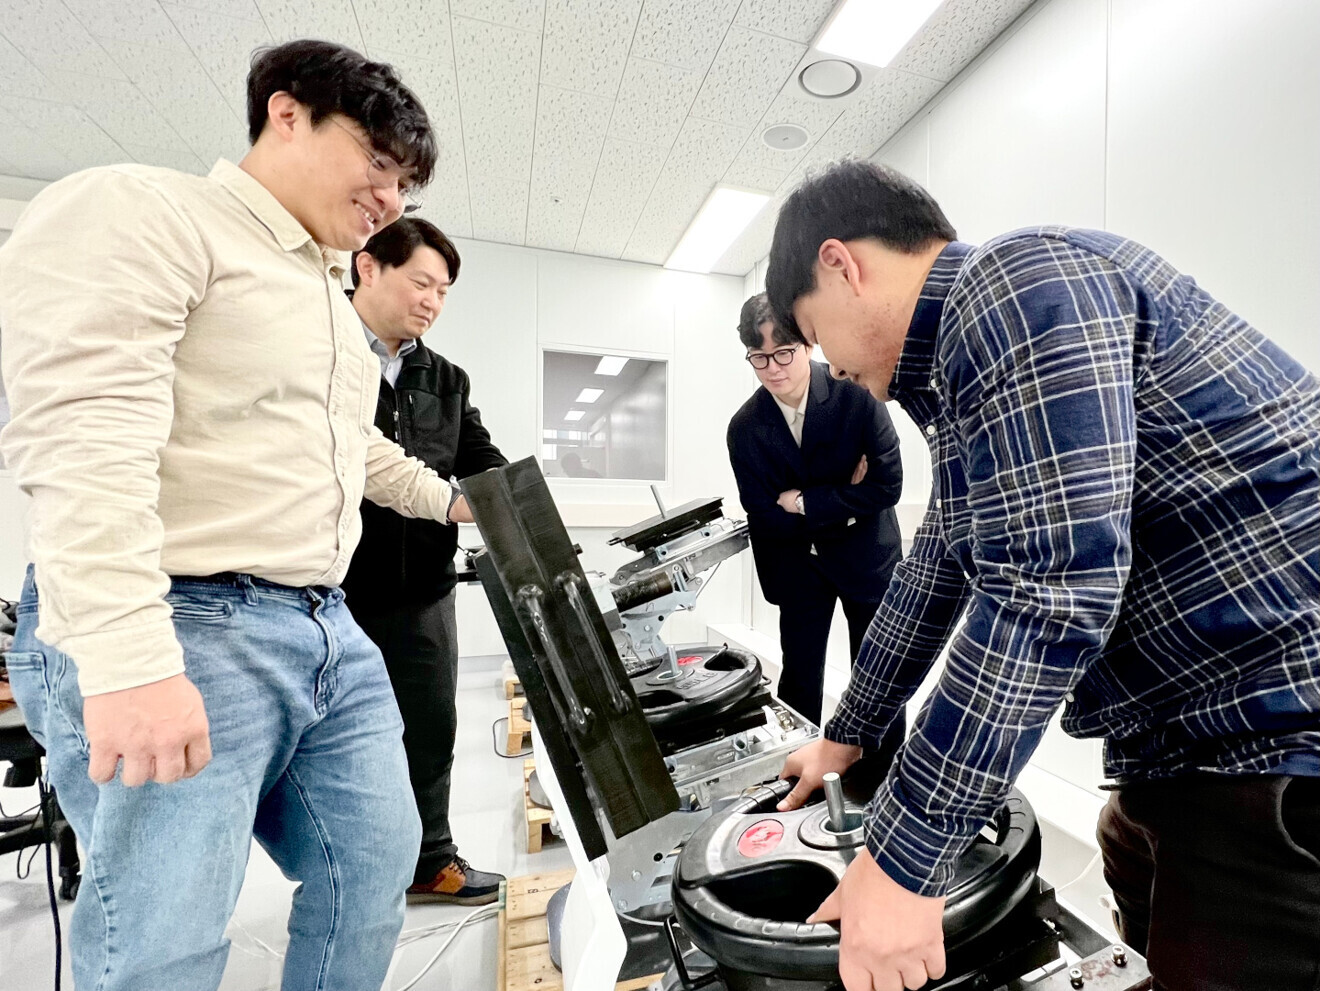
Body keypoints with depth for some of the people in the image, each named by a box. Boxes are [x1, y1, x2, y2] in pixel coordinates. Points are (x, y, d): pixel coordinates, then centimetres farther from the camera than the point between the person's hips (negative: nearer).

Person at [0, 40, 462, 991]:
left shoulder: (331, 299, 21)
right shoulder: (135, 210, -5)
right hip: (180, 631, -8)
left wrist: (449, 499, 40)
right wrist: (129, 658, -26)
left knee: (376, 870, 14)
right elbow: (86, 437, -19)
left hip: (330, 633, 8)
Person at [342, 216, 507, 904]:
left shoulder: (446, 381, 12)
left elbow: (483, 464, 9)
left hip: (423, 591, 5)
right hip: (334, 590, -5)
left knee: (431, 729, 16)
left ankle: (429, 861, 37)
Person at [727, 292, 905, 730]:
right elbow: (766, 519, -13)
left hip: (866, 553, -1)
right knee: (799, 677, 9)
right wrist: (843, 499, -17)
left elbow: (888, 486, -18)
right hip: (799, 560, 1)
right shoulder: (745, 428, -12)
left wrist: (802, 503, -19)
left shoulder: (857, 394, -17)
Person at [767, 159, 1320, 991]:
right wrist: (846, 736, 24)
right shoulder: (961, 362, 13)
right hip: (1195, 745, 9)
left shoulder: (1014, 282, -18)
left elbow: (1052, 594, -27)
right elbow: (937, 573, 17)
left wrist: (901, 860, -19)